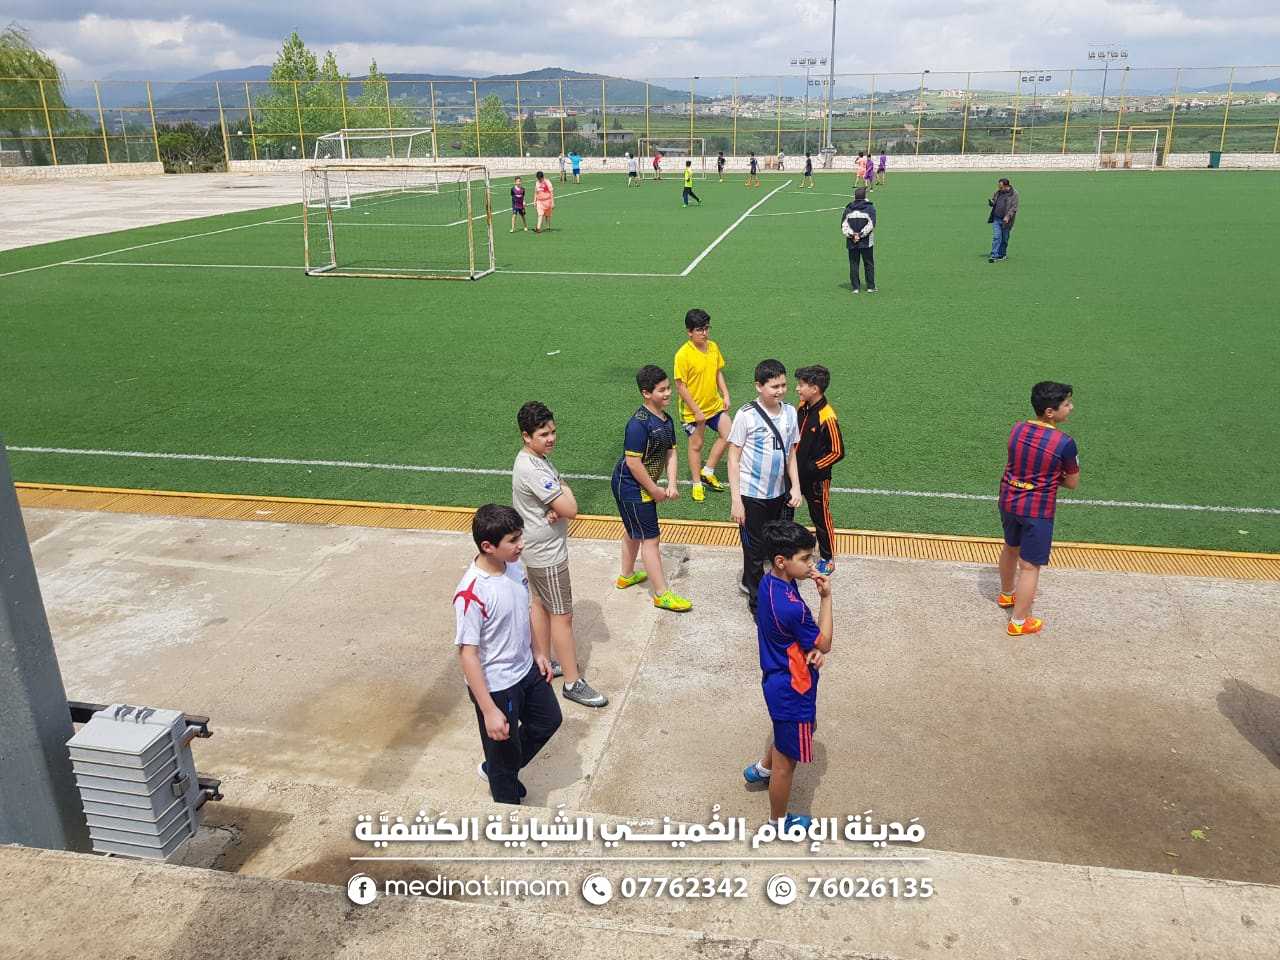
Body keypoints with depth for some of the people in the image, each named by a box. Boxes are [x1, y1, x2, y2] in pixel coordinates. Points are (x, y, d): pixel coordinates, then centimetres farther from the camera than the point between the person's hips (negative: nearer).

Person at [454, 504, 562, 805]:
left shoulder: (514, 567, -8)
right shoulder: (471, 594, -32)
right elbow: (467, 655, -27)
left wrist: (538, 652, 16)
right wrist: (489, 711, -25)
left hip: (526, 671, 8)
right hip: (496, 687, -8)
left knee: (549, 720, 27)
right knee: (505, 751, 14)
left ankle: (495, 770, 47)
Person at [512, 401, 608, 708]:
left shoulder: (536, 459, 3)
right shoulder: (532, 470, -29)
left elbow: (561, 489, 3)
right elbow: (571, 508, -28)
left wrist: (556, 507, -19)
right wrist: (565, 493, -7)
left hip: (538, 549, 10)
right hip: (548, 554, -10)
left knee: (540, 605, 21)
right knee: (562, 615, -1)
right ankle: (572, 683, 9)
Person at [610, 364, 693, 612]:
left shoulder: (666, 420, 1)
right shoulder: (639, 424, -27)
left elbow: (670, 452, 2)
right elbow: (633, 462, -26)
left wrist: (671, 484, -11)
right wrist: (655, 490, -18)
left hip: (642, 486, 9)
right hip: (630, 487, -9)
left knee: (634, 531, 24)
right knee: (650, 537, -4)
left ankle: (627, 576, 44)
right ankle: (662, 594, 4)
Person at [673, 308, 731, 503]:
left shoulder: (713, 346, -2)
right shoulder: (683, 355, -21)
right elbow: (680, 386, -19)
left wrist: (725, 395, 0)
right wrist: (696, 411, -19)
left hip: (715, 404, 5)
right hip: (693, 410, -5)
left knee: (728, 434, 0)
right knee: (696, 445, 8)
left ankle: (707, 472, 17)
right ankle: (697, 484, 24)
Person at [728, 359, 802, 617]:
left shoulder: (790, 412, 2)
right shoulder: (746, 416, -14)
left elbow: (790, 453, 11)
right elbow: (733, 458, -11)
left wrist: (795, 486, 1)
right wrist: (736, 500, -13)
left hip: (779, 494, 5)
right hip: (752, 497, -5)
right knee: (755, 551, 7)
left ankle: (750, 583, 38)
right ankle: (758, 603, 23)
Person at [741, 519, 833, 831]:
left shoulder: (769, 582, -8)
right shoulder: (791, 607, -36)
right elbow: (824, 644, -19)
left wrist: (812, 648, -13)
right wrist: (826, 597, -18)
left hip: (776, 678, 9)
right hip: (791, 691, -9)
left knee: (785, 731, 36)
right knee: (787, 759, 13)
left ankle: (762, 768, 59)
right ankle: (779, 820, 33)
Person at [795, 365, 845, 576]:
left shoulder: (827, 417, -25)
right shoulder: (802, 407, -3)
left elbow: (838, 452, -20)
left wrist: (812, 467, -20)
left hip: (817, 478, -7)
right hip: (796, 472, 7)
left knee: (821, 518, 9)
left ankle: (828, 559, 27)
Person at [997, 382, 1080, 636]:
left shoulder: (1017, 429, -5)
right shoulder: (1064, 443, -20)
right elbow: (1072, 483, -7)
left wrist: (1045, 475, 5)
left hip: (1008, 501, 7)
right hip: (1037, 510, -6)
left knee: (1010, 548, 28)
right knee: (1030, 566, 5)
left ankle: (1007, 594, 51)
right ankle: (1019, 622, 14)